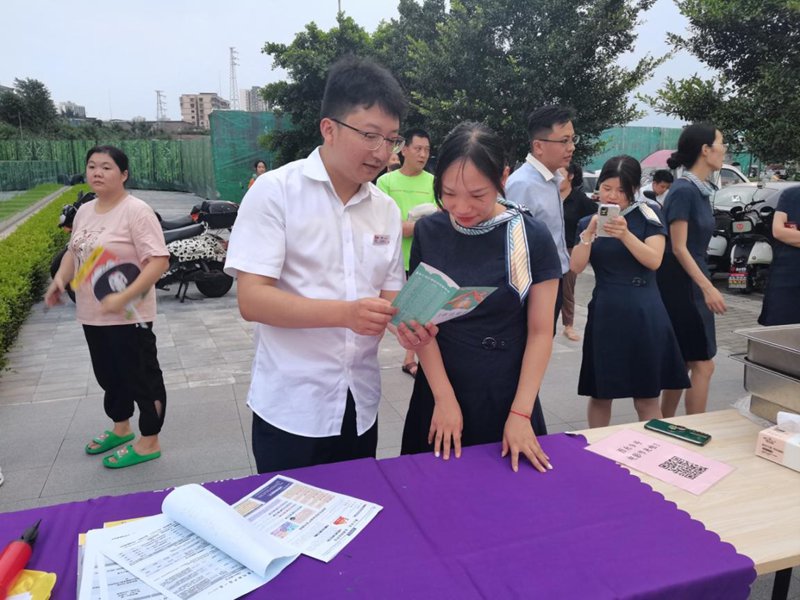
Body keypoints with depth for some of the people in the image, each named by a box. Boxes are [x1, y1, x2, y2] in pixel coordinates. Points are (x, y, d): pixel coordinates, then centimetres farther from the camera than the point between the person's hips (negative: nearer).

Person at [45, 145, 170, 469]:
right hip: (92, 315, 9)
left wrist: (123, 298, -28)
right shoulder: (84, 211, 9)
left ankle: (149, 443, 17)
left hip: (128, 317, -8)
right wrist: (60, 279, 3)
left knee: (141, 377, 3)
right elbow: (74, 250, 23)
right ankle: (121, 428, 41)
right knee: (109, 376, 22)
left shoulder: (136, 211, -16)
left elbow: (159, 261, -23)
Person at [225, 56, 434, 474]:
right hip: (291, 407, -5)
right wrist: (345, 313, -29)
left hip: (360, 406, 5)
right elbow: (252, 299, -16)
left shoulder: (387, 210, 6)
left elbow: (389, 295, 11)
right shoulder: (276, 191, -10)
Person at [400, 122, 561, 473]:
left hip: (505, 394, -1)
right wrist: (443, 397, -10)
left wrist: (521, 412, -12)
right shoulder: (428, 233, -4)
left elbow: (540, 332, -7)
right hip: (439, 391, 2)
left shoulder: (533, 238, -10)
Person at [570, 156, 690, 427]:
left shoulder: (647, 215, 0)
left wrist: (625, 235, -24)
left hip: (644, 314, -2)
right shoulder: (587, 222, 8)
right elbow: (575, 267, -4)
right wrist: (590, 232, -17)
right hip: (605, 314, 2)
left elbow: (654, 261, -11)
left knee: (647, 398, 5)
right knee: (599, 395, 10)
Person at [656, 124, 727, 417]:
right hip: (680, 285, -9)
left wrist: (704, 286, 22)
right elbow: (678, 248, -19)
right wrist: (708, 288, -22)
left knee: (681, 364, 13)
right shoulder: (683, 190, -15)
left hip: (693, 284, 9)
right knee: (703, 364, -4)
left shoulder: (701, 190, 12)